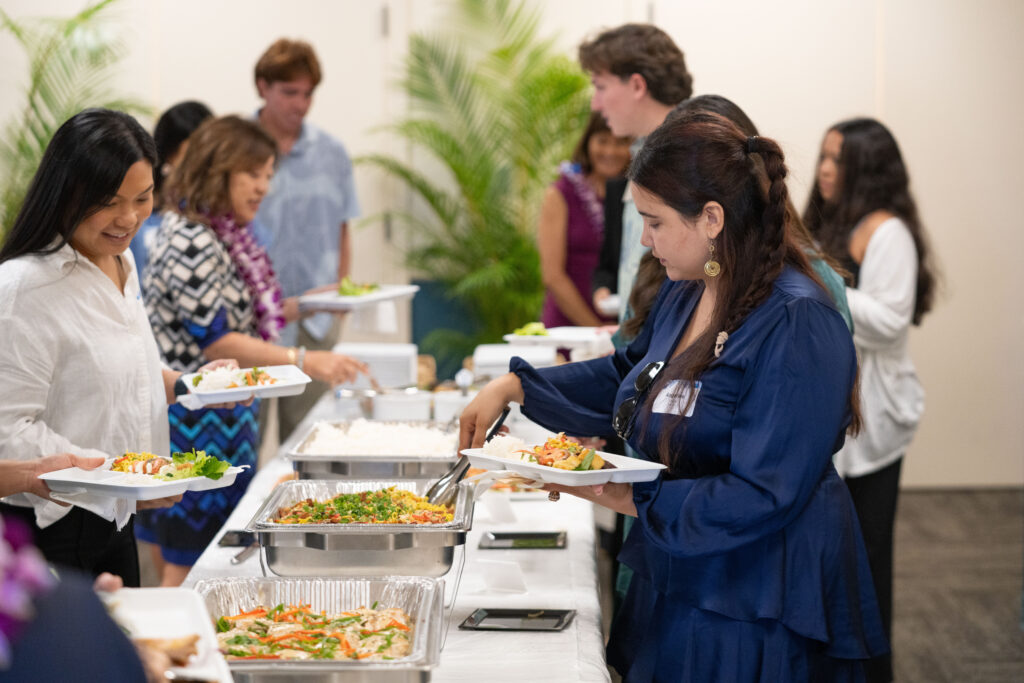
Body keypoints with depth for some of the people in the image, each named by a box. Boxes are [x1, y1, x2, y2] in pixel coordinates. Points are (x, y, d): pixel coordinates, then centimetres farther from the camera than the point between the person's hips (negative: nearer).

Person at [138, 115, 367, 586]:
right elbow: (215, 341, -21)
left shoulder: (226, 236, 13)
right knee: (190, 568, -4)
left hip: (224, 419, 10)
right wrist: (304, 361, -25)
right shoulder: (189, 242, -18)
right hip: (198, 423, -10)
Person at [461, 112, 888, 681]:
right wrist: (513, 387, 16)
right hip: (674, 591, 8)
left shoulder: (798, 325, -23)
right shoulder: (687, 293, 6)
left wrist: (621, 497, -26)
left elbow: (763, 500, -27)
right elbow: (629, 375, 26)